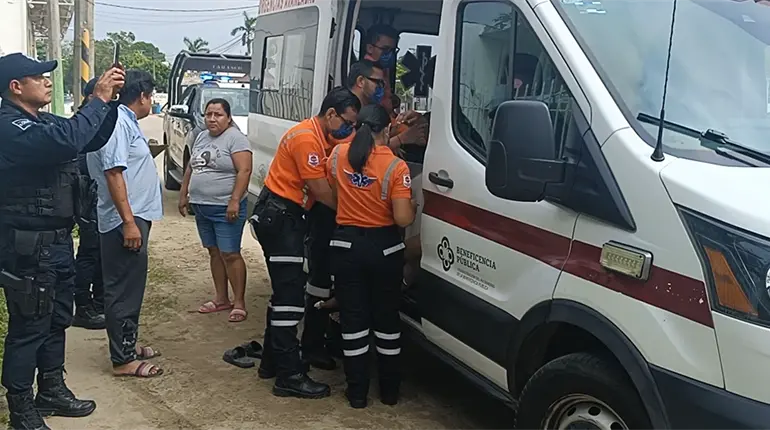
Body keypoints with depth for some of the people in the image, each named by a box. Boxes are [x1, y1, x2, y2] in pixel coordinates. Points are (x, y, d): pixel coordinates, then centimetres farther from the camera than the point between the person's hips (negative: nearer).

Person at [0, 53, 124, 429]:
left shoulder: (43, 122, 12)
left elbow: (92, 141, 17)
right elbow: (68, 140, -35)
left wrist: (110, 101, 2)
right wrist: (98, 99, -25)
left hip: (57, 240, 10)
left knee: (57, 320, 18)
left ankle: (52, 391, 33)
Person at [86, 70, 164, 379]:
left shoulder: (127, 121, 14)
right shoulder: (118, 123, -17)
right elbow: (113, 173, -24)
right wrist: (129, 222, -26)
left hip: (133, 217, 11)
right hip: (125, 221, -11)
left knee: (130, 287, 18)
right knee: (124, 290, -4)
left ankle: (127, 345, 30)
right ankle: (123, 360, 4)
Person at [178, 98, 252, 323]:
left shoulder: (235, 138, -11)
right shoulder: (201, 137, 14)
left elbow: (244, 171, -19)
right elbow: (190, 169, 21)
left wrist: (235, 201, -25)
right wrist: (183, 195, 18)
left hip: (225, 209, -8)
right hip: (202, 206, 8)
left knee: (230, 255, -6)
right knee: (214, 253, 13)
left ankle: (239, 302, 2)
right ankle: (221, 298, 22)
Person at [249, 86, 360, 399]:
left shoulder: (321, 137, 14)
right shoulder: (306, 138, -17)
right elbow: (320, 190, -18)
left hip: (286, 216, 11)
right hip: (278, 215, -11)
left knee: (285, 291, 16)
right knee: (290, 293, -9)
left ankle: (272, 361, 26)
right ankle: (289, 376, -4)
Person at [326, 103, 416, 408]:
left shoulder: (338, 155, -4)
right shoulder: (395, 166, -15)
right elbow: (403, 218, -18)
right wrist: (414, 206, 3)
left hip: (346, 245, 2)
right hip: (384, 248, -2)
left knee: (353, 318, 9)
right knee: (386, 317, 13)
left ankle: (357, 391, 15)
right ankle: (390, 389, 24)